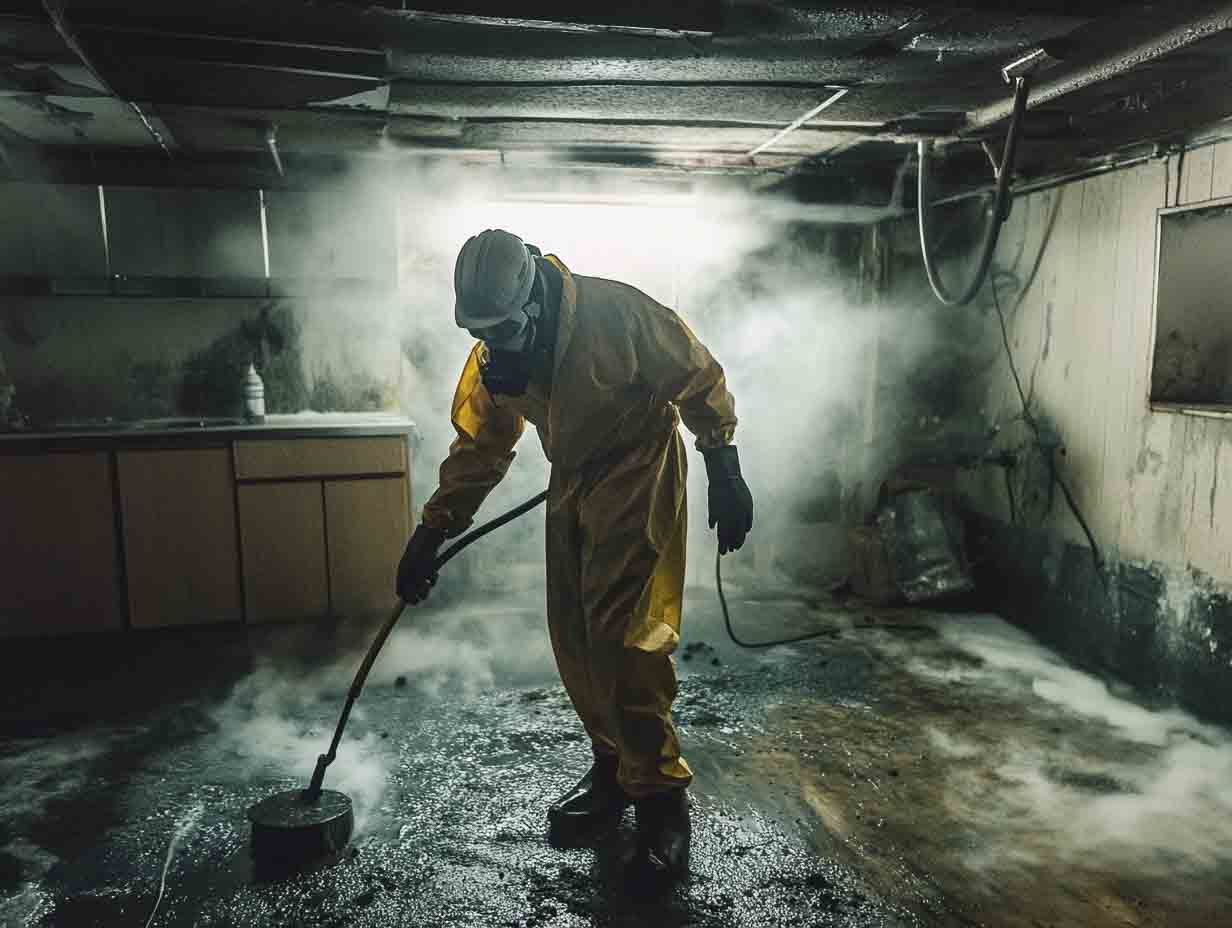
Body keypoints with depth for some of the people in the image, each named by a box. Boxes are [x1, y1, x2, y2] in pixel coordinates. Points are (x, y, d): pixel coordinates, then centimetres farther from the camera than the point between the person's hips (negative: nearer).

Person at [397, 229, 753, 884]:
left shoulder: (618, 314, -24)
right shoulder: (492, 356, -4)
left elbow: (700, 380, -13)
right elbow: (478, 448, 5)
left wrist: (725, 473, -14)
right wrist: (431, 532, 2)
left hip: (639, 474, -7)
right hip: (571, 483, 7)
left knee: (622, 633, -14)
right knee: (573, 635, 7)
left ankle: (659, 794, -1)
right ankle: (613, 766, 25)